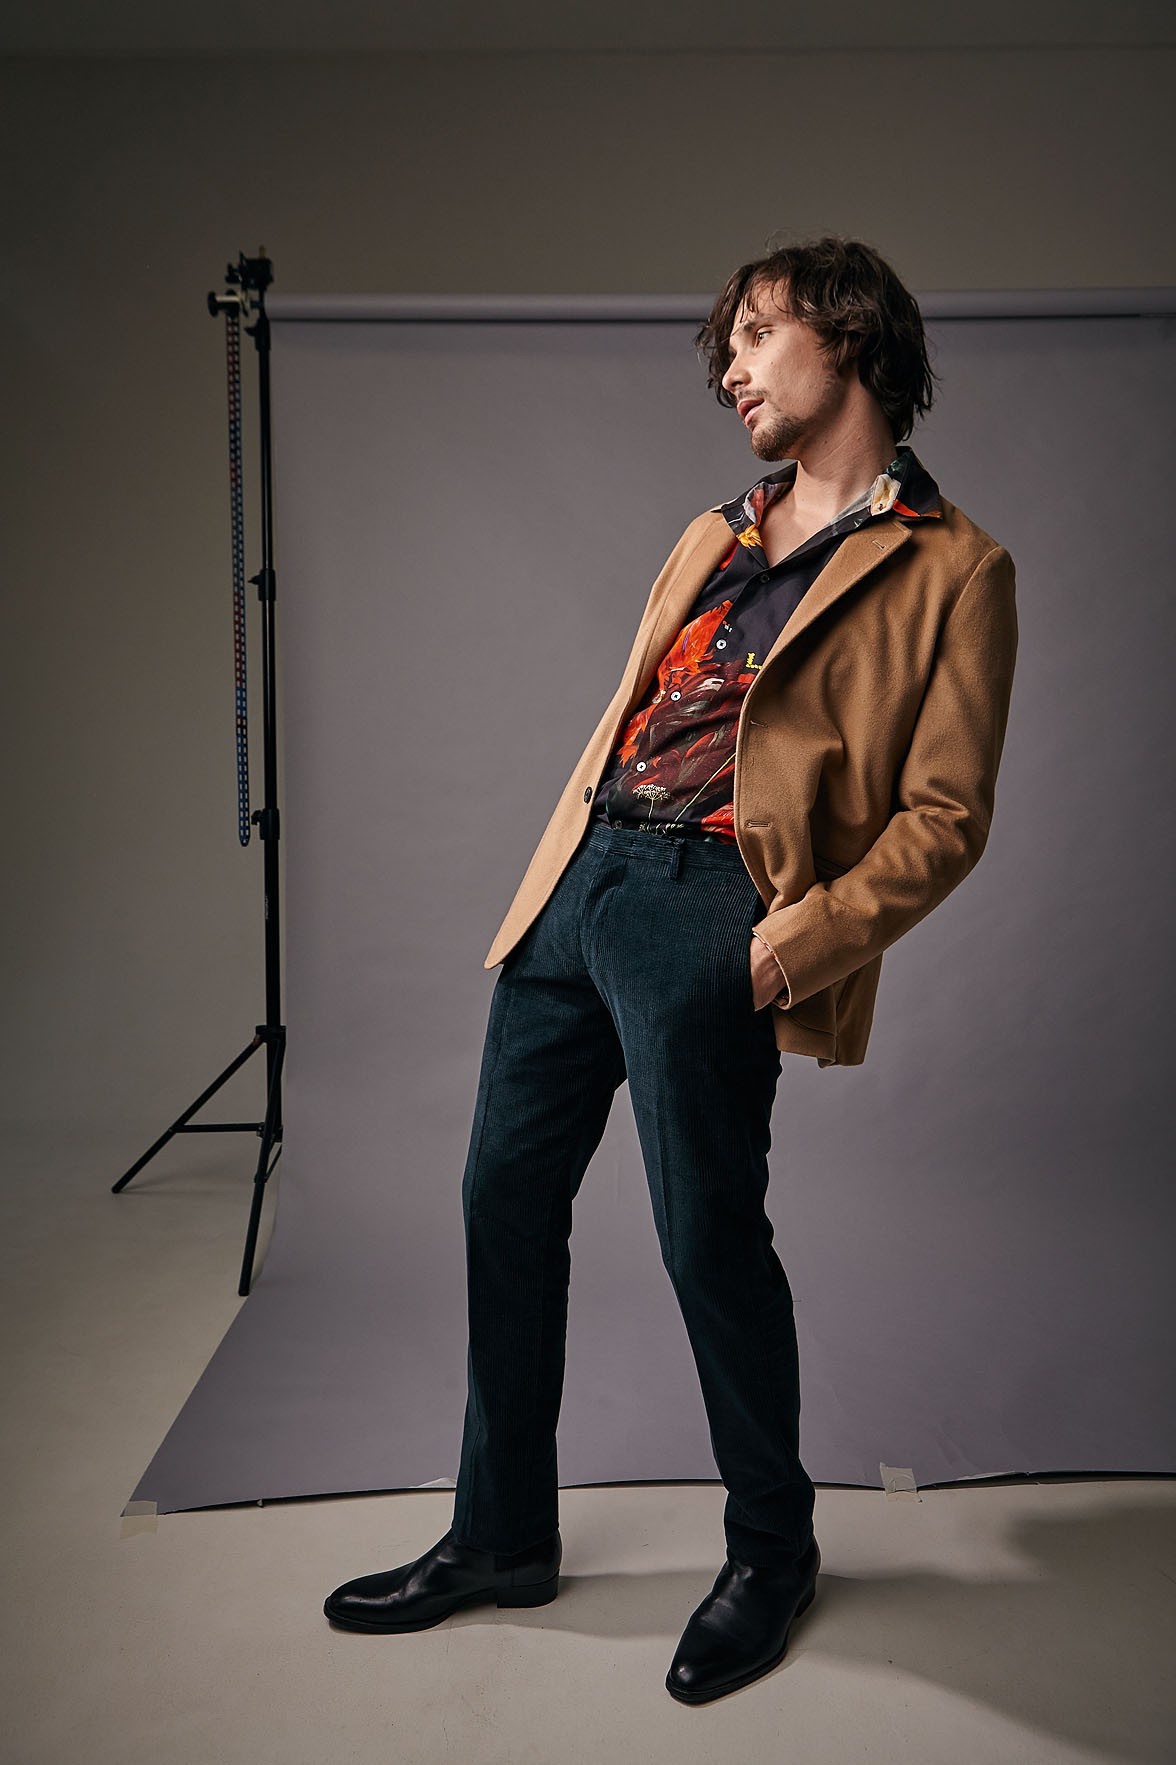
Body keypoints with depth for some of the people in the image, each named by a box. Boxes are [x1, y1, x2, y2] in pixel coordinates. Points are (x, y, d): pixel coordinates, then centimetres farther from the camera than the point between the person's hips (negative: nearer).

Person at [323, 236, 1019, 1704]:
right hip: (581, 877, 7)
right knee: (504, 1199, 10)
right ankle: (502, 1536, 29)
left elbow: (944, 819, -6)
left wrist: (799, 940, -17)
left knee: (709, 1238, -1)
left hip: (708, 904, -7)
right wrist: (554, 877, 13)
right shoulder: (715, 536, 21)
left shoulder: (950, 568, -1)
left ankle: (770, 1553, 28)